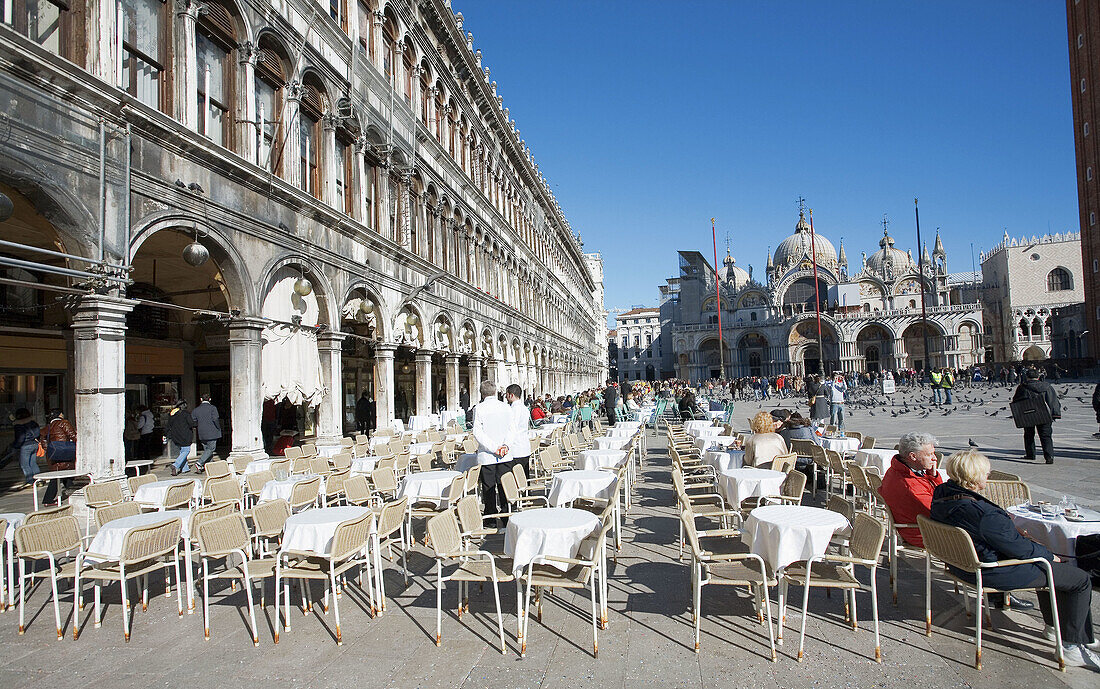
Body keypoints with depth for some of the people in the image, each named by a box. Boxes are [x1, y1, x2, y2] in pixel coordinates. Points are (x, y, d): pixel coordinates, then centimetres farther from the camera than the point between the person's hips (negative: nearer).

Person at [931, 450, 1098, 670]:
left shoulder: (941, 495, -8)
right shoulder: (986, 515, -35)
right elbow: (1020, 549, -21)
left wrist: (1012, 533, 11)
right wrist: (1051, 555, -1)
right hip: (993, 573, -9)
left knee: (1045, 564, 31)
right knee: (1081, 580, 7)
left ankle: (1053, 623, 43)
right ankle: (1073, 646, 17)